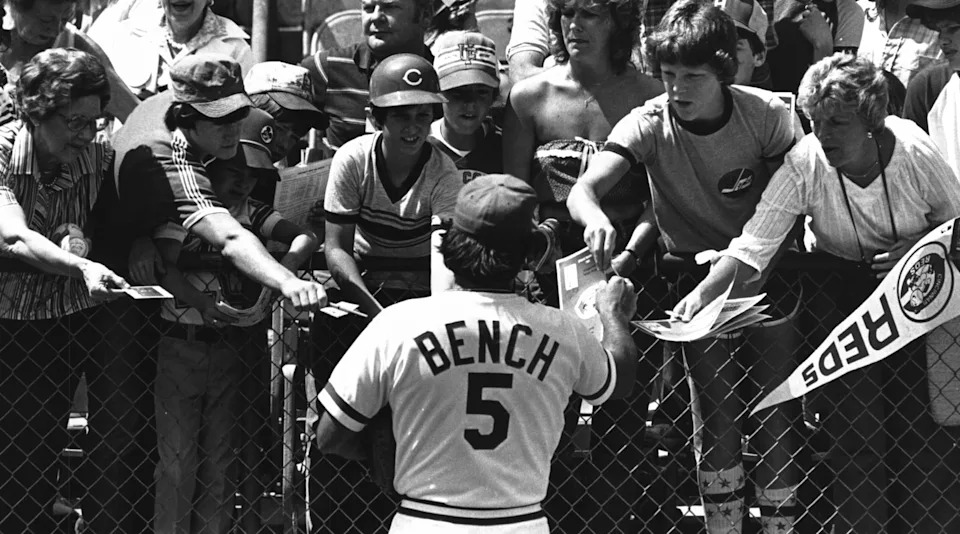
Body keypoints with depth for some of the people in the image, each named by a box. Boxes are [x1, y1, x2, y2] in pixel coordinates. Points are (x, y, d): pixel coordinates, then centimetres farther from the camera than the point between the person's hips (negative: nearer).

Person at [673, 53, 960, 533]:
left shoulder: (914, 152, -22)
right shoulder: (804, 164, -22)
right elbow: (752, 247, -25)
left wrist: (917, 247, -23)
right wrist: (702, 293, -40)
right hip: (841, 290, 1)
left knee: (921, 418, -3)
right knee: (853, 422, -6)